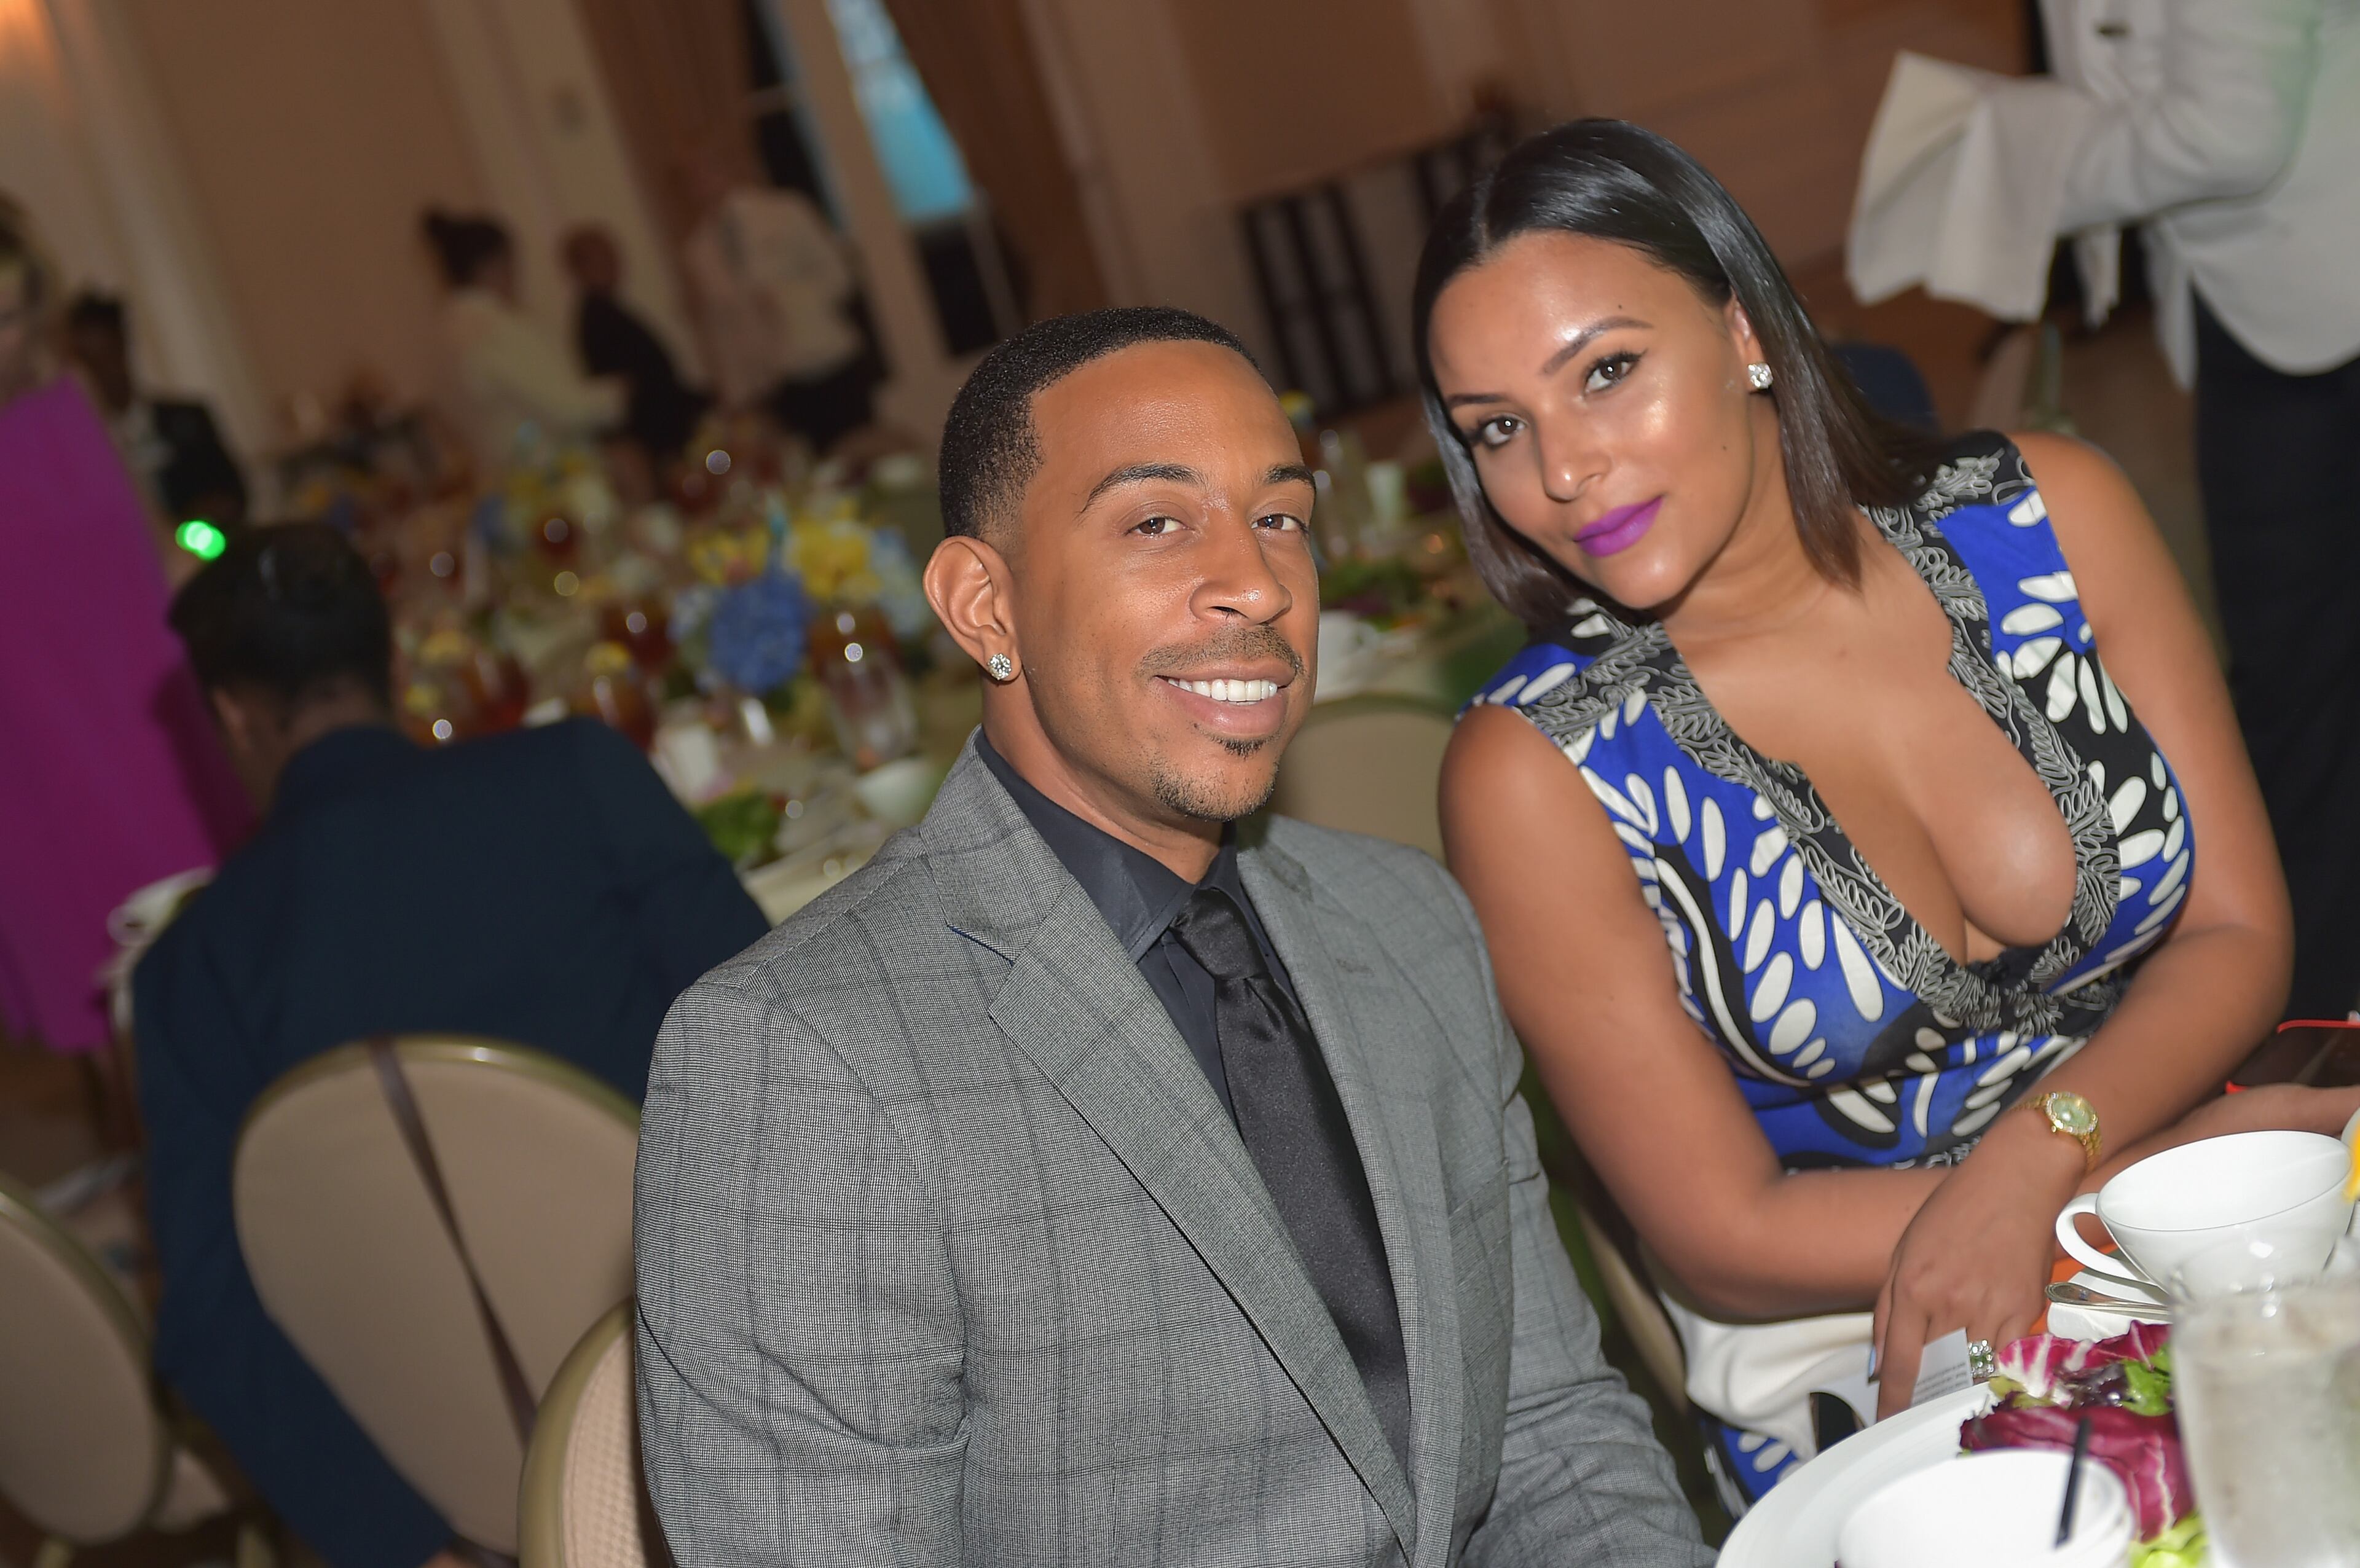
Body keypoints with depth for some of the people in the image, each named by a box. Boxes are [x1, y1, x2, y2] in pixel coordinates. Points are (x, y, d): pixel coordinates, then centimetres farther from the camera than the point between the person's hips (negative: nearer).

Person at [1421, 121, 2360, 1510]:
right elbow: (1728, 1240, -10)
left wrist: (2037, 1154, -19)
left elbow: (2239, 936, 1)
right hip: (1851, 1381, -3)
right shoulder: (1538, 772, -12)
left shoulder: (2045, 517, -3)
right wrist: (2187, 1160, -14)